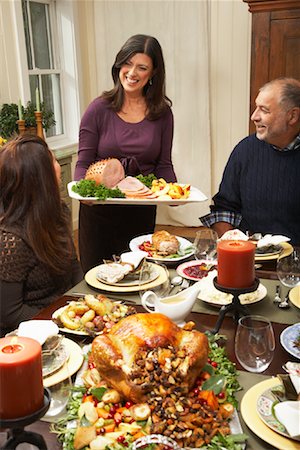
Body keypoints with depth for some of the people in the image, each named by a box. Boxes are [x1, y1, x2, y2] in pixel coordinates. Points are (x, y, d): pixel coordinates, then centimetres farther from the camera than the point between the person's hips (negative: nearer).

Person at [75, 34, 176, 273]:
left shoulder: (162, 113, -1)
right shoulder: (99, 109, -7)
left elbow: (163, 165, 3)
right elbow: (84, 163, -5)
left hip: (142, 213, 2)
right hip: (100, 211, -1)